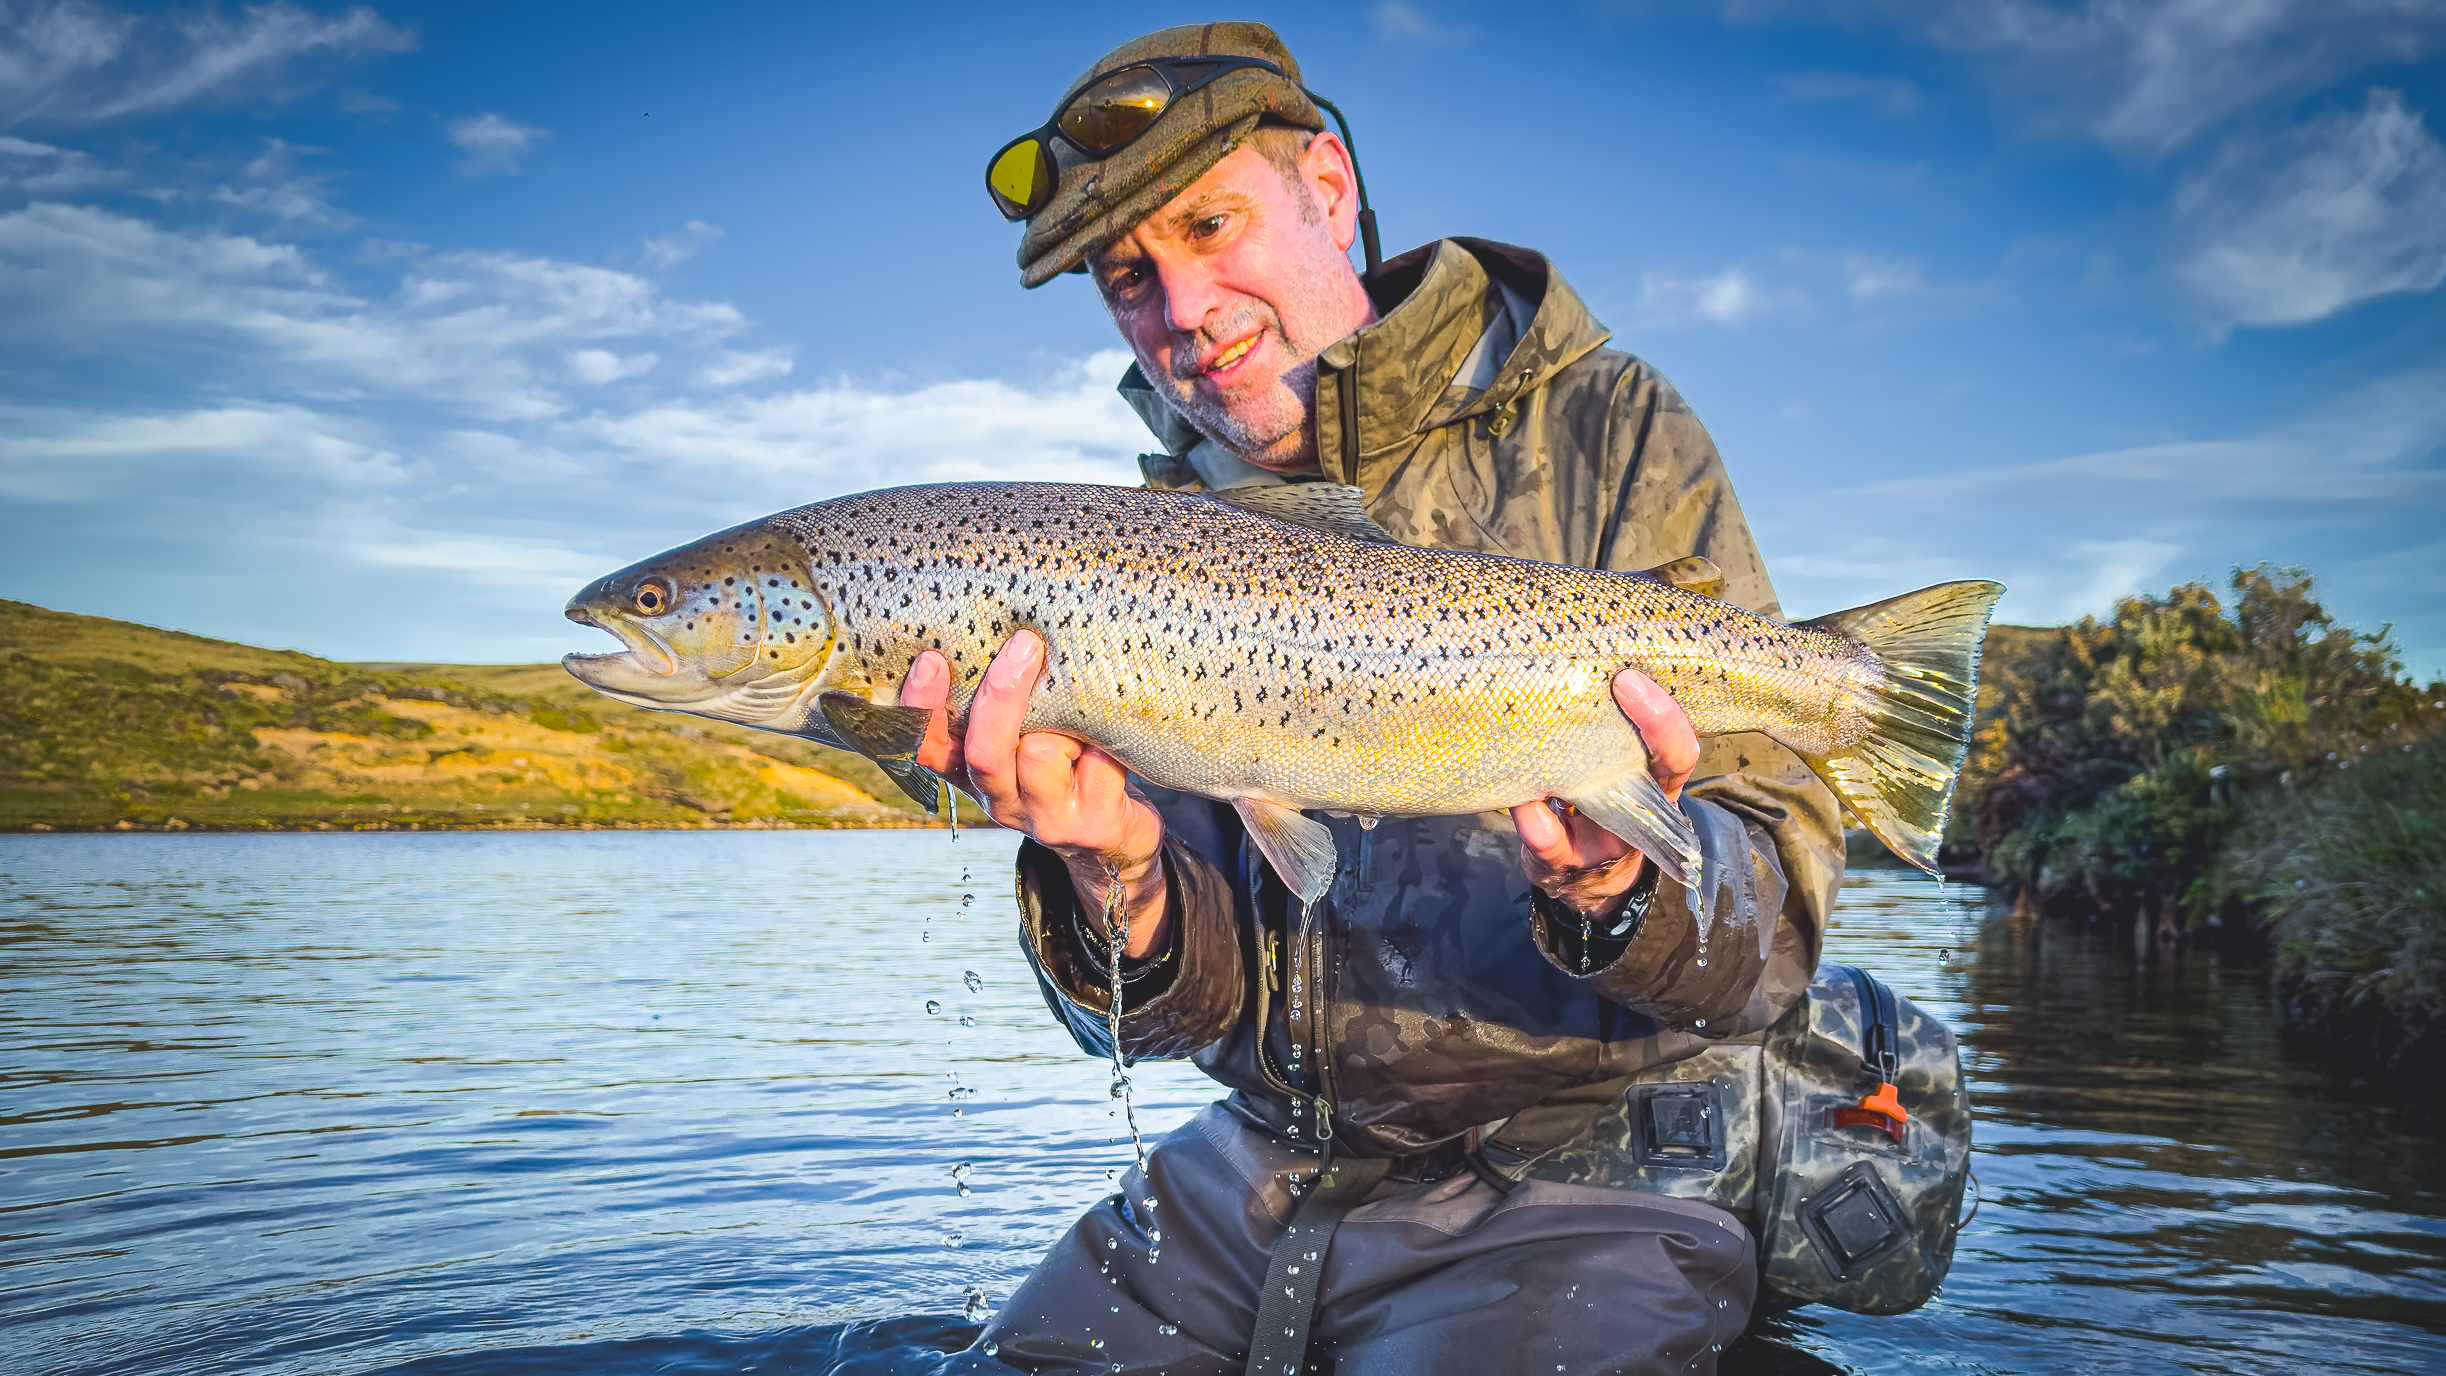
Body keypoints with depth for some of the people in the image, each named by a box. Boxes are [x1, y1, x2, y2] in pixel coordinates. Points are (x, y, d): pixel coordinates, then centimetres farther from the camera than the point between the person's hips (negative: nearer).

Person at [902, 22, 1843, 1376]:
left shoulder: (1605, 436, -6)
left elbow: (1775, 921, -9)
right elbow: (1191, 1009, -1)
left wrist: (1619, 892, -31)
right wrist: (1114, 876, -22)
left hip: (1583, 1166, -4)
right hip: (1264, 1176, 4)